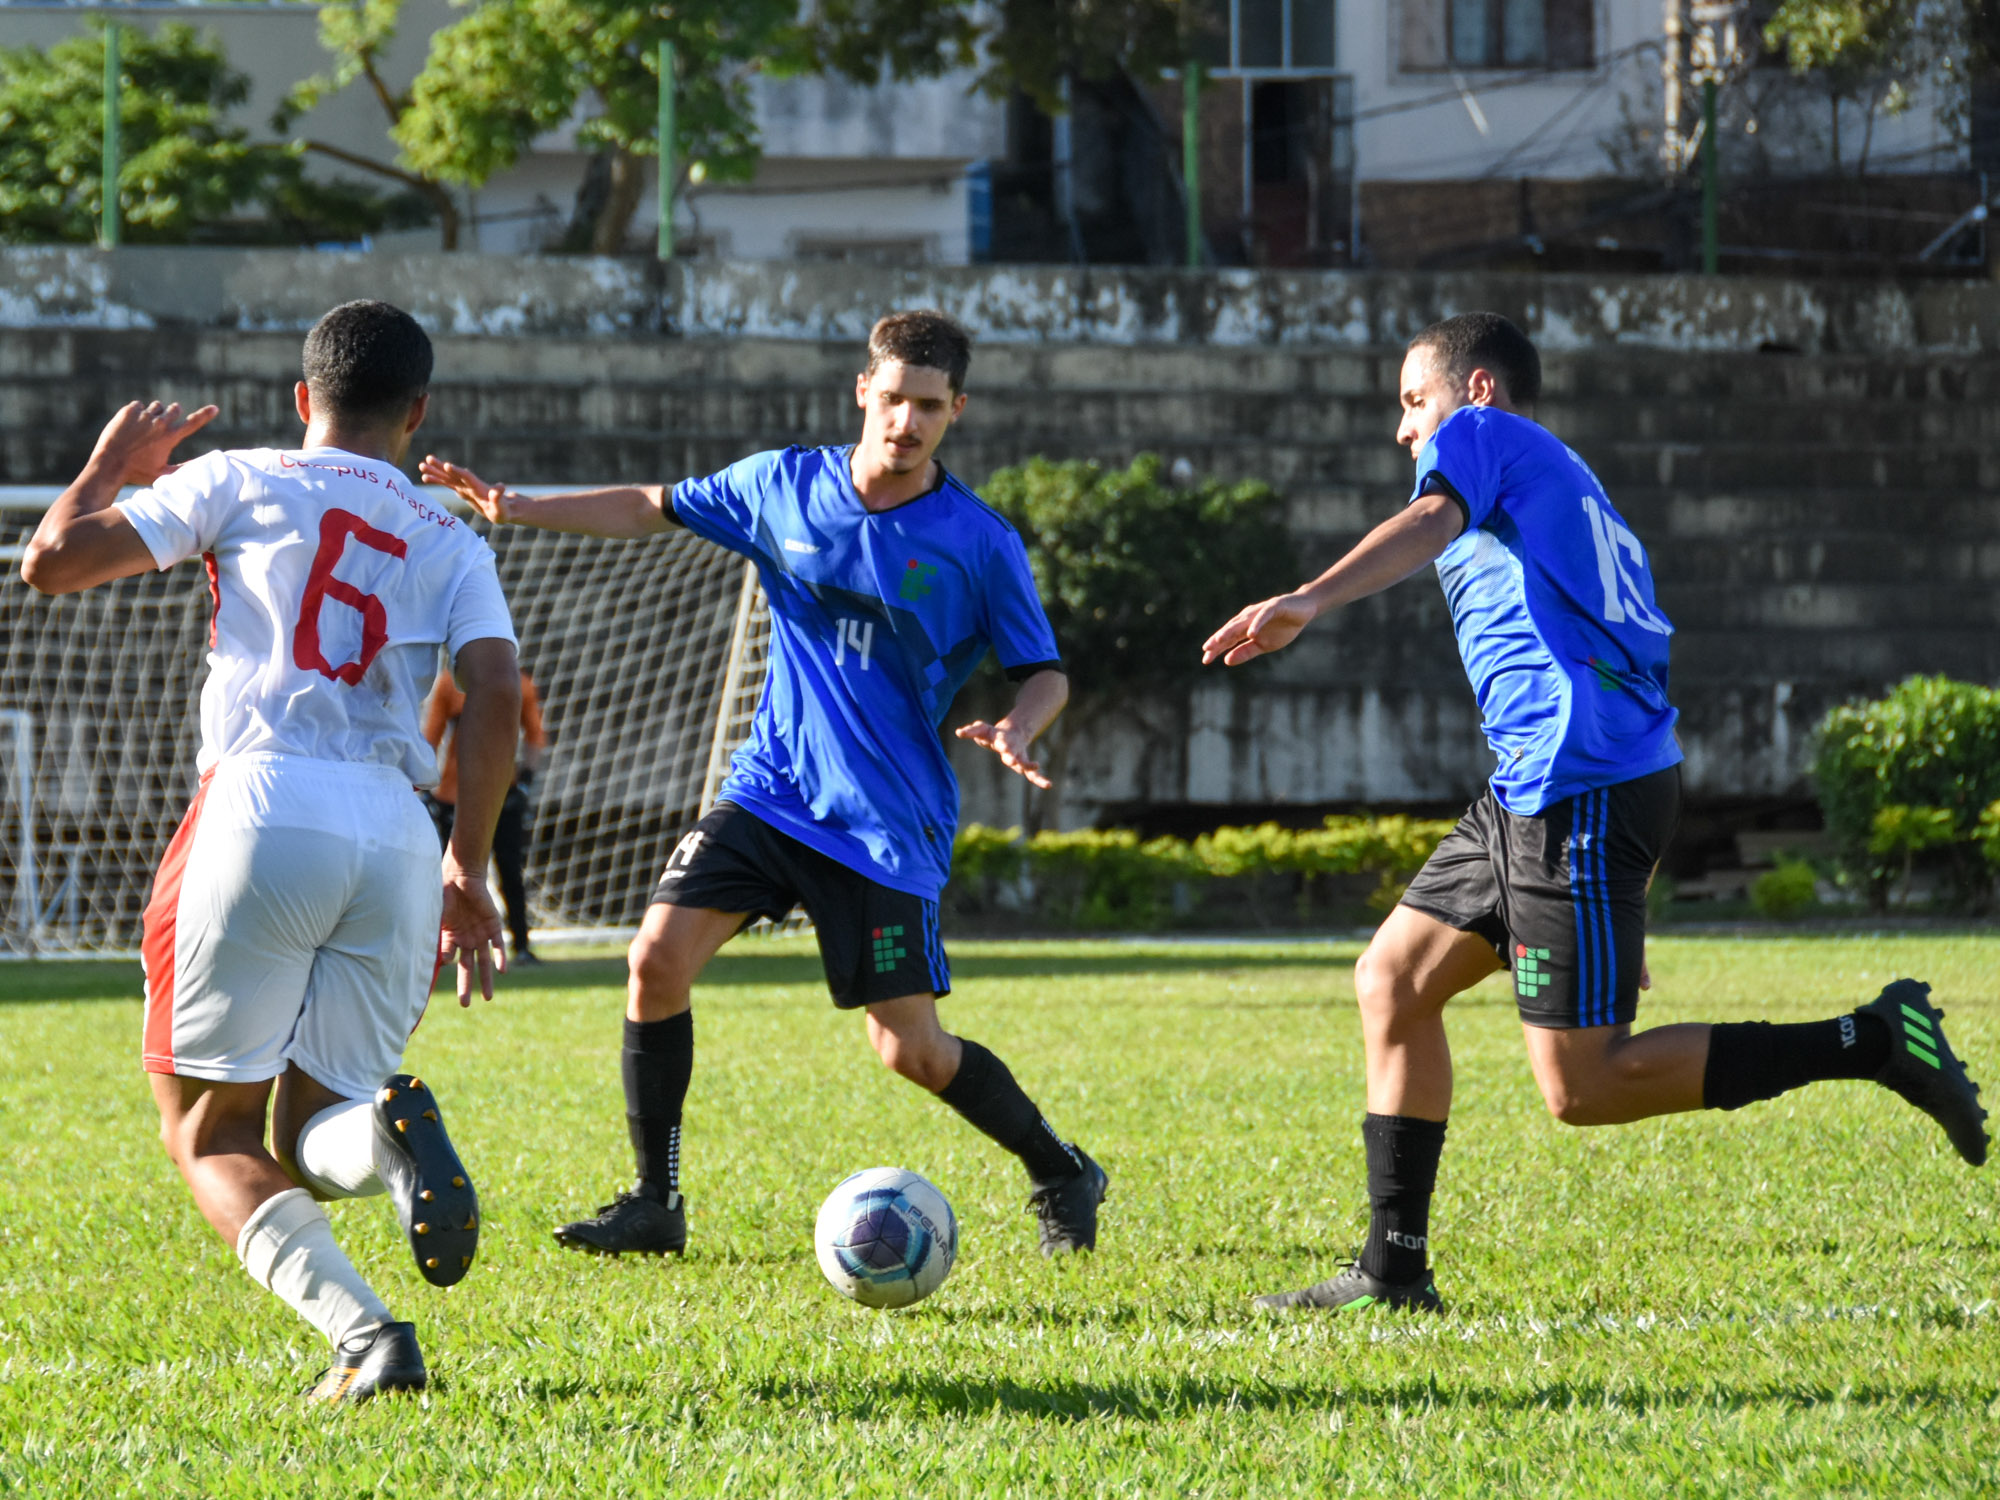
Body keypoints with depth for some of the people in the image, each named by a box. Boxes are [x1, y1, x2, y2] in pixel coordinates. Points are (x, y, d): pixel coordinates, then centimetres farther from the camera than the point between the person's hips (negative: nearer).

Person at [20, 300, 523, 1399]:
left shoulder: (240, 483, 12)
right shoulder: (452, 545, 19)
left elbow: (51, 560, 9)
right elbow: (494, 696, 5)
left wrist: (109, 469, 28)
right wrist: (469, 871, 8)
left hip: (262, 809, -3)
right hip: (397, 839, 3)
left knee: (209, 1134, 6)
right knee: (308, 1140, 16)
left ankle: (359, 1332, -21)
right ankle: (388, 1134, -23)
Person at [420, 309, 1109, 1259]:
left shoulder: (980, 544, -8)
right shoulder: (784, 487, 0)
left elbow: (1044, 673, 0)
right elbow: (653, 509, 12)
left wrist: (1017, 727, -23)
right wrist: (519, 509, 1)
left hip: (889, 822, -3)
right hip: (770, 788, 3)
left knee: (909, 1049, -5)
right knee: (658, 956, -15)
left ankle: (1062, 1176, 20)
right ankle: (655, 1203, -3)